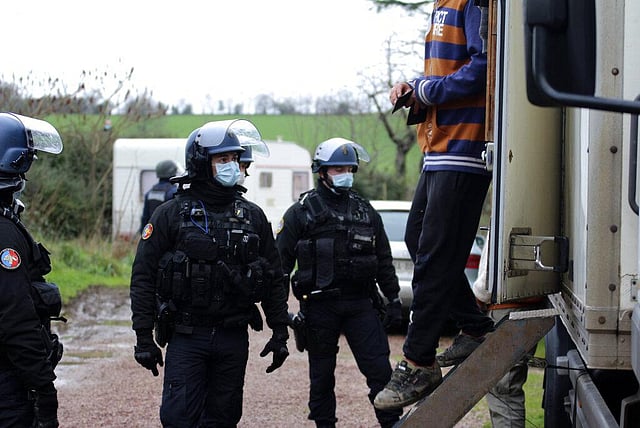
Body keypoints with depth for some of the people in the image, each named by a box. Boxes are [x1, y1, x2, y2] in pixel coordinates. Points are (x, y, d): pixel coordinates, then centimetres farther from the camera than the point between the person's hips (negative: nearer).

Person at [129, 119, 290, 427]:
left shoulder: (252, 216, 7)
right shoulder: (171, 215, -3)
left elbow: (274, 278, 12)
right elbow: (143, 277, -3)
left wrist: (280, 332, 7)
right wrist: (143, 338, -6)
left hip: (233, 340, 3)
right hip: (187, 337, -3)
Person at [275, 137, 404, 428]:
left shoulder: (366, 212, 13)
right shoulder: (301, 212, 1)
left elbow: (384, 262, 18)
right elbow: (281, 259, -2)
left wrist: (394, 301, 13)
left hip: (361, 304, 2)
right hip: (320, 304, -2)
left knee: (380, 369, -3)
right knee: (321, 374, 7)